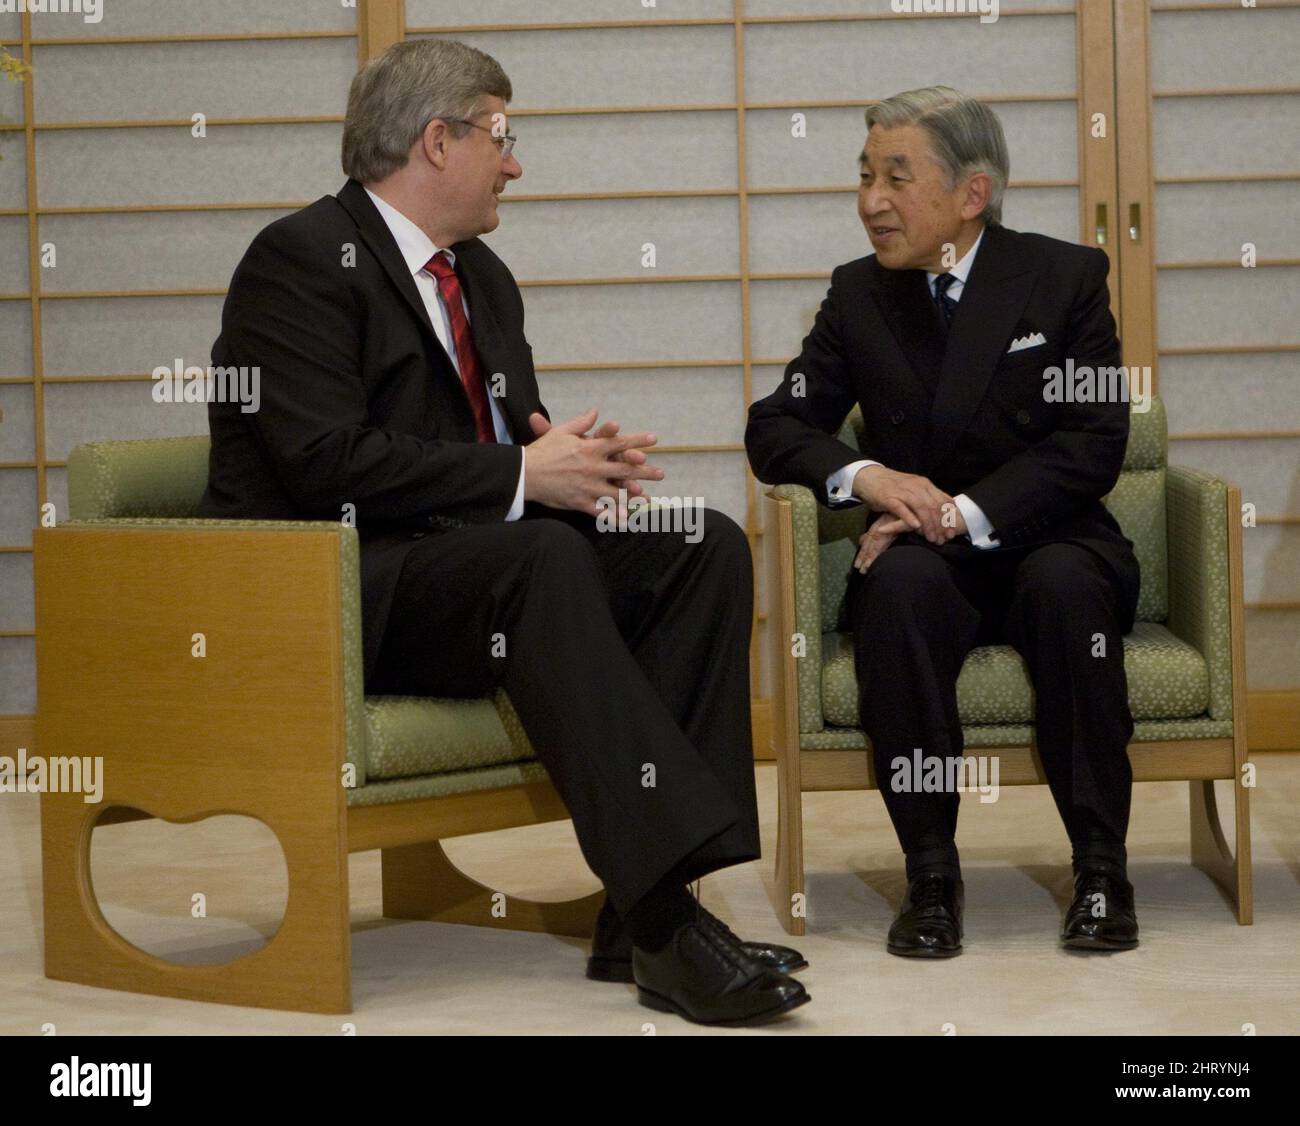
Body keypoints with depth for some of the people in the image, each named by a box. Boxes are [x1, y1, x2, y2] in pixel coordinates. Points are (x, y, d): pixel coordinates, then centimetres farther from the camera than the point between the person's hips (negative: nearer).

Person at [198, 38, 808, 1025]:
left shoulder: (481, 275, 19)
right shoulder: (303, 259, -9)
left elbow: (517, 434, 21)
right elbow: (328, 461, -20)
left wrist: (579, 463, -5)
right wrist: (522, 478, -19)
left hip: (468, 557, 9)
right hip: (332, 597, -9)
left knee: (707, 548, -12)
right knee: (543, 558, -36)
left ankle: (641, 909, -21)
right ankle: (665, 919, -40)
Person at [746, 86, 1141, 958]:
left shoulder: (1065, 277, 1)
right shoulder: (858, 294, 9)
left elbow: (1093, 445, -8)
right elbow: (777, 426, 5)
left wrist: (963, 513, -21)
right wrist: (864, 475, -17)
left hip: (1042, 548, -1)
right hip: (926, 565, 1)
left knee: (1065, 581, -36)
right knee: (901, 581, -33)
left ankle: (1102, 867, -25)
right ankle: (930, 872, -28)